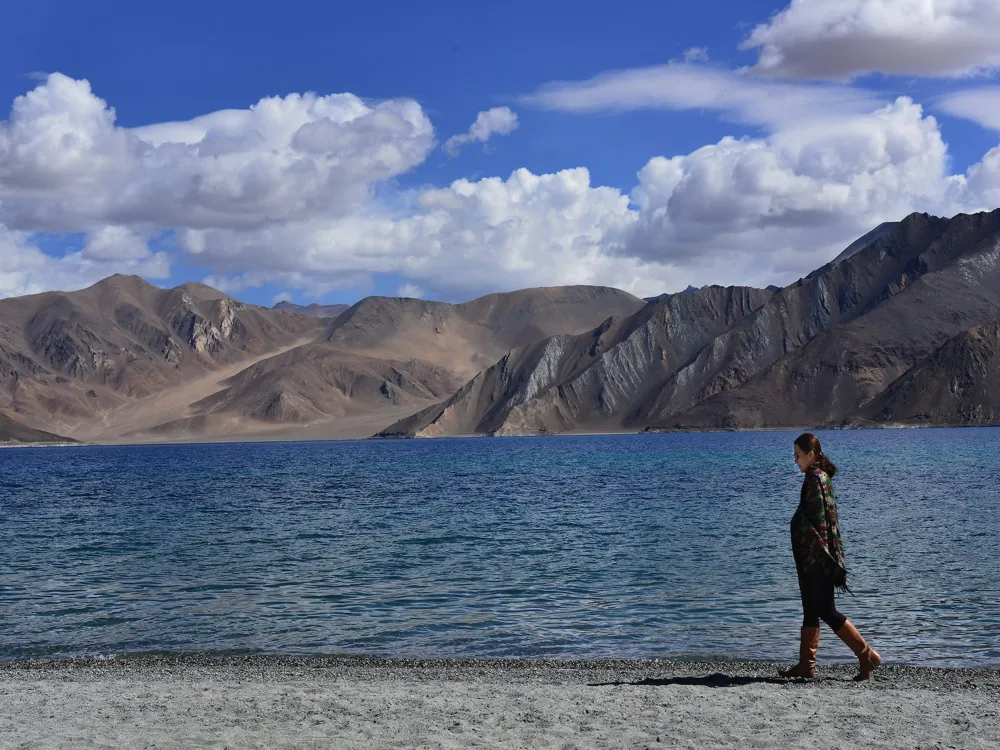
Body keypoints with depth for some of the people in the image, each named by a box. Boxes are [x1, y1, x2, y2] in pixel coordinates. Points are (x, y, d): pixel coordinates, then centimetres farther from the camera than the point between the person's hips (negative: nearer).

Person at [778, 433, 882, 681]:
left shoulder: (816, 480, -16)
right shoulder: (818, 477, 14)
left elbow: (818, 522, -20)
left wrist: (821, 558, -22)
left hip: (817, 559, -10)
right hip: (811, 560, 10)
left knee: (826, 611, -5)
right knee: (810, 611, 11)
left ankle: (867, 655, 0)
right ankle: (806, 664, 16)